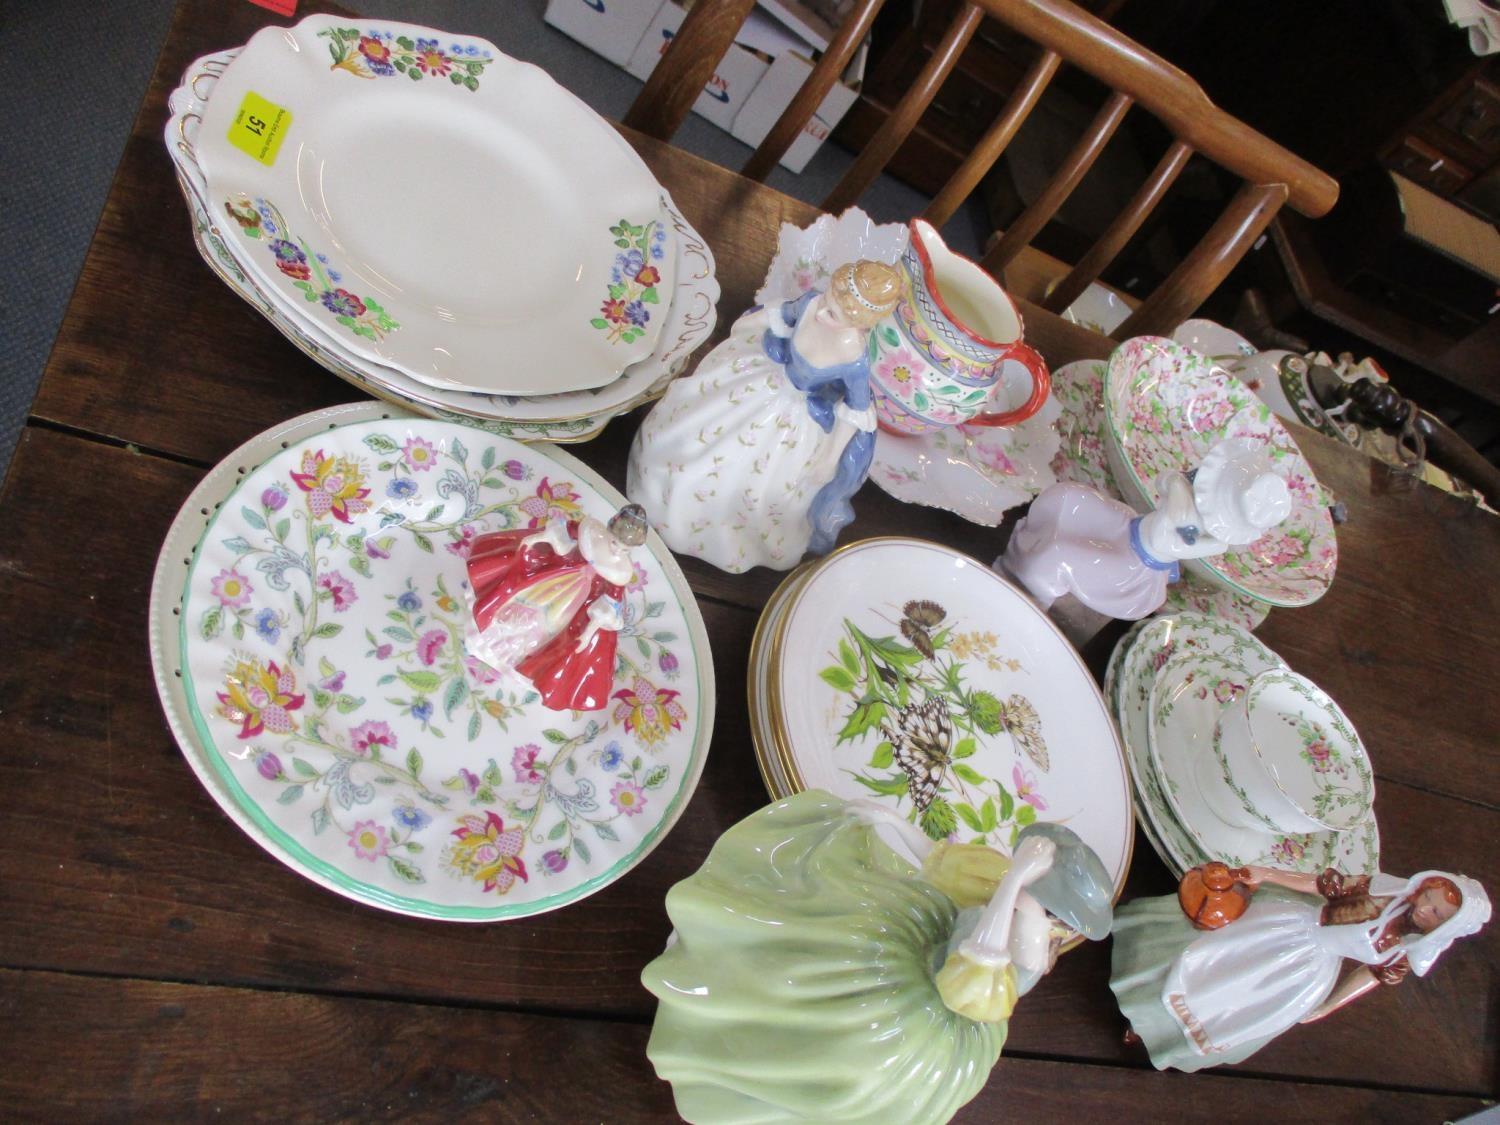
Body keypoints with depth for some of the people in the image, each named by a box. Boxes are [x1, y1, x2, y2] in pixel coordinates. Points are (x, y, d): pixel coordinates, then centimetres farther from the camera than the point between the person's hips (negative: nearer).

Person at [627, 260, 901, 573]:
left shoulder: (855, 359, -39)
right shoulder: (812, 301, -28)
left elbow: (857, 409, -20)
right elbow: (785, 315, -4)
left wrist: (831, 457, -10)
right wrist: (745, 324, 15)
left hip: (801, 418, -5)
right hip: (770, 372, 5)